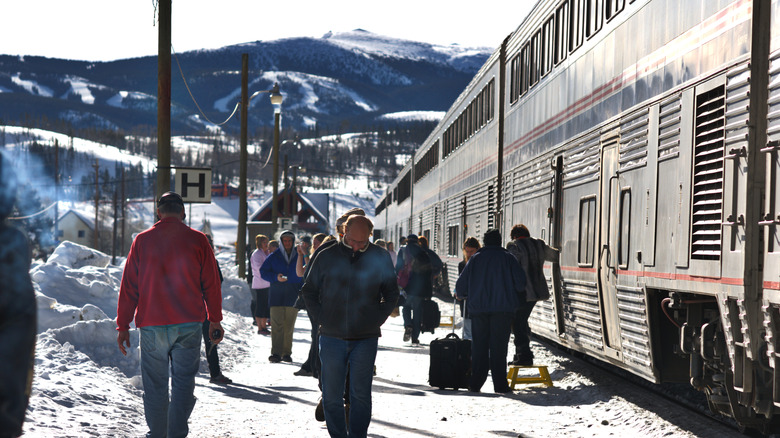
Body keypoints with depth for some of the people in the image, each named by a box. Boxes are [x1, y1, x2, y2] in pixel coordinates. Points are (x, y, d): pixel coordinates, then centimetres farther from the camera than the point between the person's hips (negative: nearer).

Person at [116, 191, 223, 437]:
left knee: (155, 386, 8)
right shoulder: (197, 240, 1)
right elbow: (211, 284, 5)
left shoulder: (142, 241, 2)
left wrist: (123, 325, 9)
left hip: (152, 325, 0)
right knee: (183, 383, 5)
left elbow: (129, 286, 4)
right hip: (189, 324, 0)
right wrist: (215, 320, 14)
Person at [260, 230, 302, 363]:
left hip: (293, 296, 1)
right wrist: (276, 277, -14)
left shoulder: (299, 257, 9)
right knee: (277, 325, -9)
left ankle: (287, 353, 10)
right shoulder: (274, 256, 5)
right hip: (277, 295, -1)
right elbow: (263, 272, 5)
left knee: (289, 326, 4)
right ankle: (276, 353, -12)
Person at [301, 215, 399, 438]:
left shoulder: (380, 258, 3)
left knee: (361, 393, -1)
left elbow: (391, 292, 14)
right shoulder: (326, 257, 3)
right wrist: (322, 317, 1)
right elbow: (309, 291, 13)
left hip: (366, 338, -1)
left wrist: (377, 319, 1)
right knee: (332, 395, 2)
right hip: (332, 336, 1)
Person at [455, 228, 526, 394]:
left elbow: (460, 286, 5)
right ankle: (500, 384, -1)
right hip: (503, 309, -2)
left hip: (478, 308, 2)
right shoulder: (507, 257, 1)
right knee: (499, 346, 1)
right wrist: (520, 295, 15)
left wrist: (461, 295, 26)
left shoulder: (475, 259, 6)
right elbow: (520, 282, -6)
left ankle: (475, 383, 4)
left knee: (479, 345, 7)